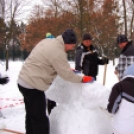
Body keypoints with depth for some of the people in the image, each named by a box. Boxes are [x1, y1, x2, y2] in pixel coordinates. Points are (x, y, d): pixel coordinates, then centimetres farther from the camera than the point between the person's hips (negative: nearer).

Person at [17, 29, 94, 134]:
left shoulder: (48, 41, 7)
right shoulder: (57, 51, -21)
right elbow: (67, 75, -16)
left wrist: (68, 70, 12)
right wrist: (82, 79, -2)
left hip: (25, 81, 10)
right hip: (33, 85, -10)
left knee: (32, 116, 21)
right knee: (40, 120, 0)